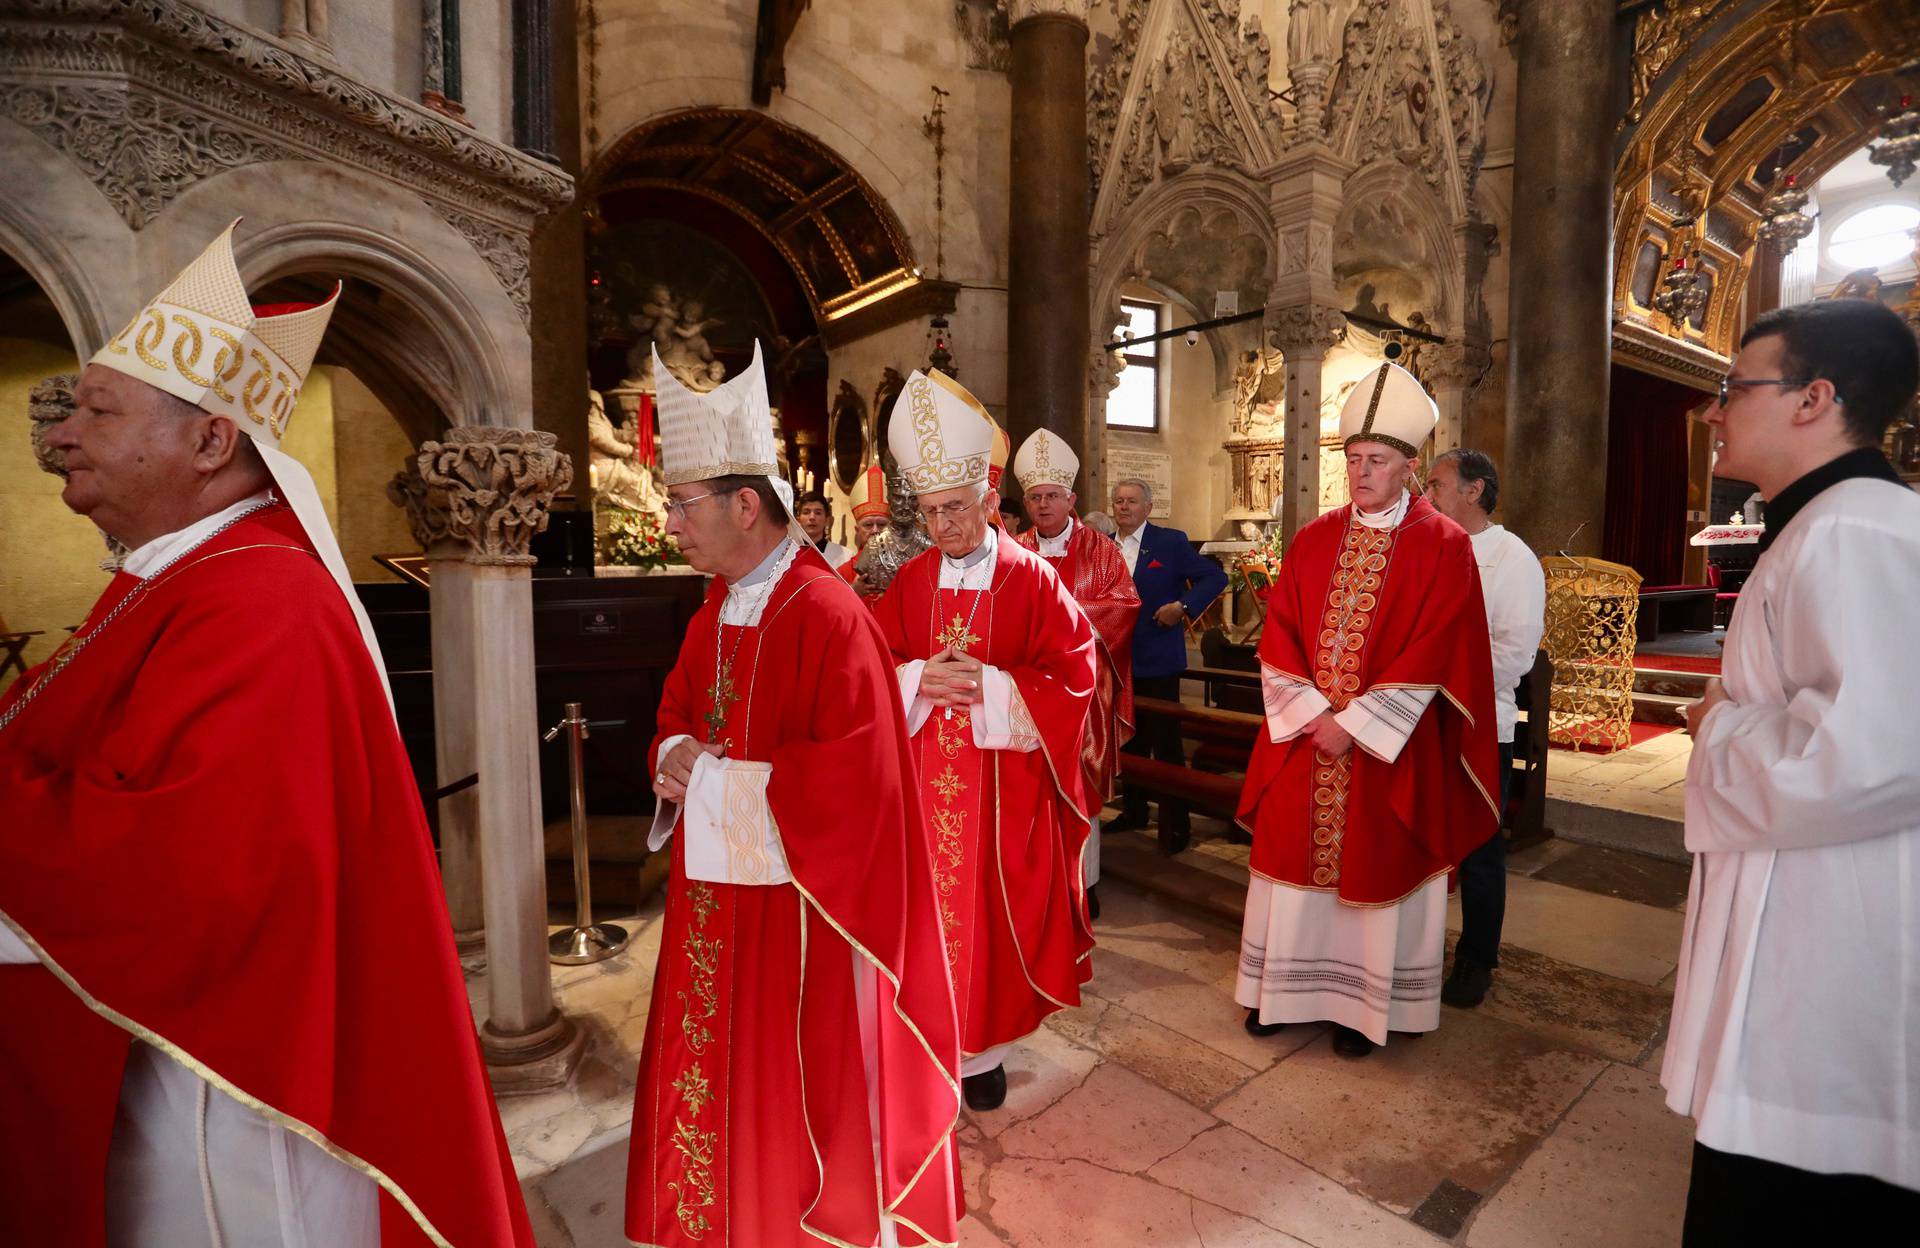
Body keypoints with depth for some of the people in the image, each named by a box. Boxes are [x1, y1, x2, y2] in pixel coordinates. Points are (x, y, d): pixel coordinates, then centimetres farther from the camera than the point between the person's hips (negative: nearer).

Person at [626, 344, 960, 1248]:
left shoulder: (828, 615, -20)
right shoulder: (715, 613, 7)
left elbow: (859, 773, -24)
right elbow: (676, 716, 17)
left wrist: (725, 780, -17)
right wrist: (674, 757, -6)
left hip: (797, 901, -8)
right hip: (713, 893, 8)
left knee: (803, 1085, 10)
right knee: (714, 1068, 20)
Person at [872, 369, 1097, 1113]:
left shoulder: (1031, 579, -5)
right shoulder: (908, 584, 4)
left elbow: (1075, 675, -8)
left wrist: (988, 684, -19)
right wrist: (918, 680, -14)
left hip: (1003, 785, -2)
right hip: (924, 781, 3)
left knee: (993, 908, 8)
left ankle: (984, 1045, 28)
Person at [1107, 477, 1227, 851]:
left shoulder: (1171, 542, -5)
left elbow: (1215, 577, -5)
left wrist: (1184, 606, -17)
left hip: (1157, 660, -5)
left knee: (1165, 742, 0)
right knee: (1130, 739, 15)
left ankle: (1175, 824, 11)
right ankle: (1133, 810, 29)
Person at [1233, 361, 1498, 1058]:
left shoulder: (1443, 546, -5)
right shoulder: (1311, 542, 6)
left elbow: (1430, 655, -12)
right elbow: (1279, 641, 3)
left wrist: (1354, 723, -15)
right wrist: (1313, 715, -9)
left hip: (1388, 746, -3)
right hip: (1305, 738, 4)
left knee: (1374, 867, 7)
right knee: (1296, 857, 11)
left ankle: (1363, 1003, 25)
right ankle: (1285, 987, 28)